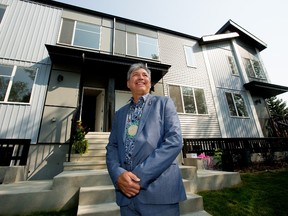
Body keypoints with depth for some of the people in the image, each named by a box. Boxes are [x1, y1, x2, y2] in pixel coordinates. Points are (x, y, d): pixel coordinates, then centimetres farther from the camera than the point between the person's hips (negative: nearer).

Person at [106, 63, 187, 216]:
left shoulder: (164, 103, 0)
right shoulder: (120, 113, 13)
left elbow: (174, 141, -11)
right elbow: (112, 147, 8)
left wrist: (140, 176, -16)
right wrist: (118, 174, -12)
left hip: (159, 191, -3)